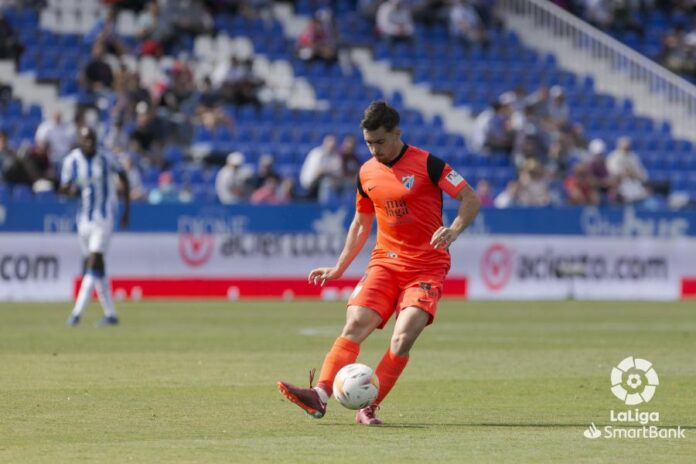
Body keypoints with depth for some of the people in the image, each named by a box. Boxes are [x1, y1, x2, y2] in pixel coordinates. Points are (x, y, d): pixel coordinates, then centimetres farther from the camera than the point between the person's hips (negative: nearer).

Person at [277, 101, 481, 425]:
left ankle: (368, 408, -15)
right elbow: (361, 224, 23)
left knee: (404, 337, -21)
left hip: (426, 267, -4)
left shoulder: (426, 164, -7)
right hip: (385, 262, 4)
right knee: (355, 324, -17)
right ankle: (320, 396, -28)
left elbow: (471, 199, -7)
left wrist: (454, 230, -26)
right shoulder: (367, 173, 9)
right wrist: (338, 269, 22)